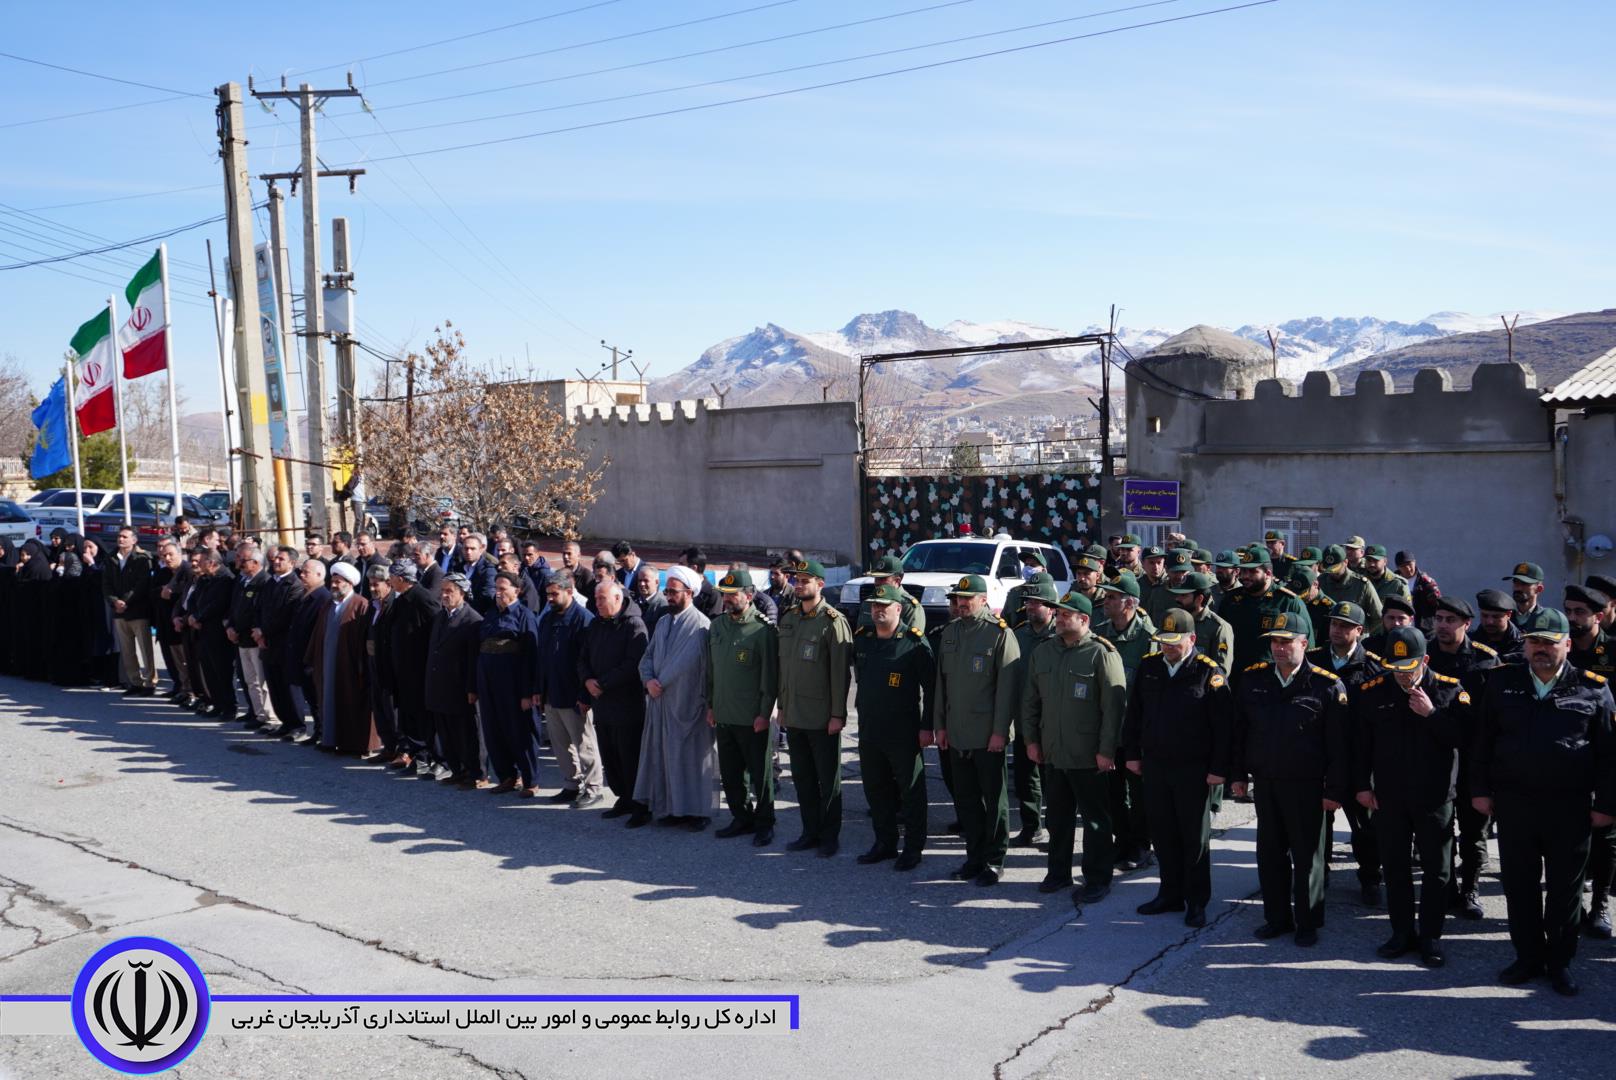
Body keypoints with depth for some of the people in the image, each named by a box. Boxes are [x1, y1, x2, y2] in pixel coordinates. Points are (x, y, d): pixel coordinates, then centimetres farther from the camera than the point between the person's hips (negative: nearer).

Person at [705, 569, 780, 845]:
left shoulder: (763, 629, -12)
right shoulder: (716, 626, 8)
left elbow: (770, 675, -12)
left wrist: (765, 713, -14)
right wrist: (710, 705, 13)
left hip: (753, 718, -6)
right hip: (723, 716, 6)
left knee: (760, 774, 5)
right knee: (729, 773, 14)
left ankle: (764, 823, 17)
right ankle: (742, 818, 28)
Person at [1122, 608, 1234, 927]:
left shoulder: (1209, 672, -10)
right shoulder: (1149, 667, 5)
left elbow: (1223, 725, -11)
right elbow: (1134, 713, 12)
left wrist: (1219, 768, -13)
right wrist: (1132, 753, 10)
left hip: (1193, 770, -5)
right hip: (1154, 765, 5)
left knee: (1195, 837, 6)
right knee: (1163, 834, 12)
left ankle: (1197, 902, 17)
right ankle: (1171, 894, 26)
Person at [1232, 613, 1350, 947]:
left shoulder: (1327, 685, -9)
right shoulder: (1252, 679, 3)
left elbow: (1339, 744, -9)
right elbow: (1239, 729, 9)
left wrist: (1335, 791, -10)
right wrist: (1238, 774, 8)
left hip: (1306, 785, -4)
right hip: (1265, 782, 4)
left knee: (1307, 856, 7)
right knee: (1270, 853, 13)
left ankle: (1308, 923, 20)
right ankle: (1276, 918, 26)